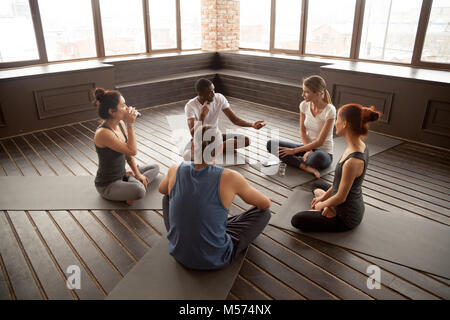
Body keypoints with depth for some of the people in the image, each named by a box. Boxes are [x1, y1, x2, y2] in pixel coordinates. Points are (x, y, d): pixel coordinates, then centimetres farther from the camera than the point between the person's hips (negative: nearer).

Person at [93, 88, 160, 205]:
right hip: (107, 185, -9)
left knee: (155, 168, 16)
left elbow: (128, 153, 7)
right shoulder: (103, 133, -27)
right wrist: (130, 124, -27)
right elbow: (132, 151, -28)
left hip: (121, 175, 9)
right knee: (139, 191, -37)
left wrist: (137, 174, 0)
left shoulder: (121, 123, -1)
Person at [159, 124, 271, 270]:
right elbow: (266, 204, -3)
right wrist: (255, 204, 21)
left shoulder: (175, 170, -10)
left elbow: (162, 190, 16)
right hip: (214, 260, -3)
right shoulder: (230, 178, -21)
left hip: (178, 252, 4)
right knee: (265, 212, 14)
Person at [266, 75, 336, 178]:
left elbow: (320, 141, -20)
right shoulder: (304, 105, -3)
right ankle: (306, 167, -23)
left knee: (318, 157, -44)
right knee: (271, 144, -13)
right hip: (307, 147, 6)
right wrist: (308, 150, -17)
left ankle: (297, 161, -11)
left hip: (324, 152, -6)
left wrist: (294, 150, -21)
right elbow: (302, 132, 1)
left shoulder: (329, 110, -19)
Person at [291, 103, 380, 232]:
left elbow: (341, 197, -26)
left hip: (347, 219, -9)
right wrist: (324, 197, 9)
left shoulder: (353, 161, -36)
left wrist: (321, 204, -7)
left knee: (296, 220, -6)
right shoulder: (360, 146, -7)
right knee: (317, 184, 31)